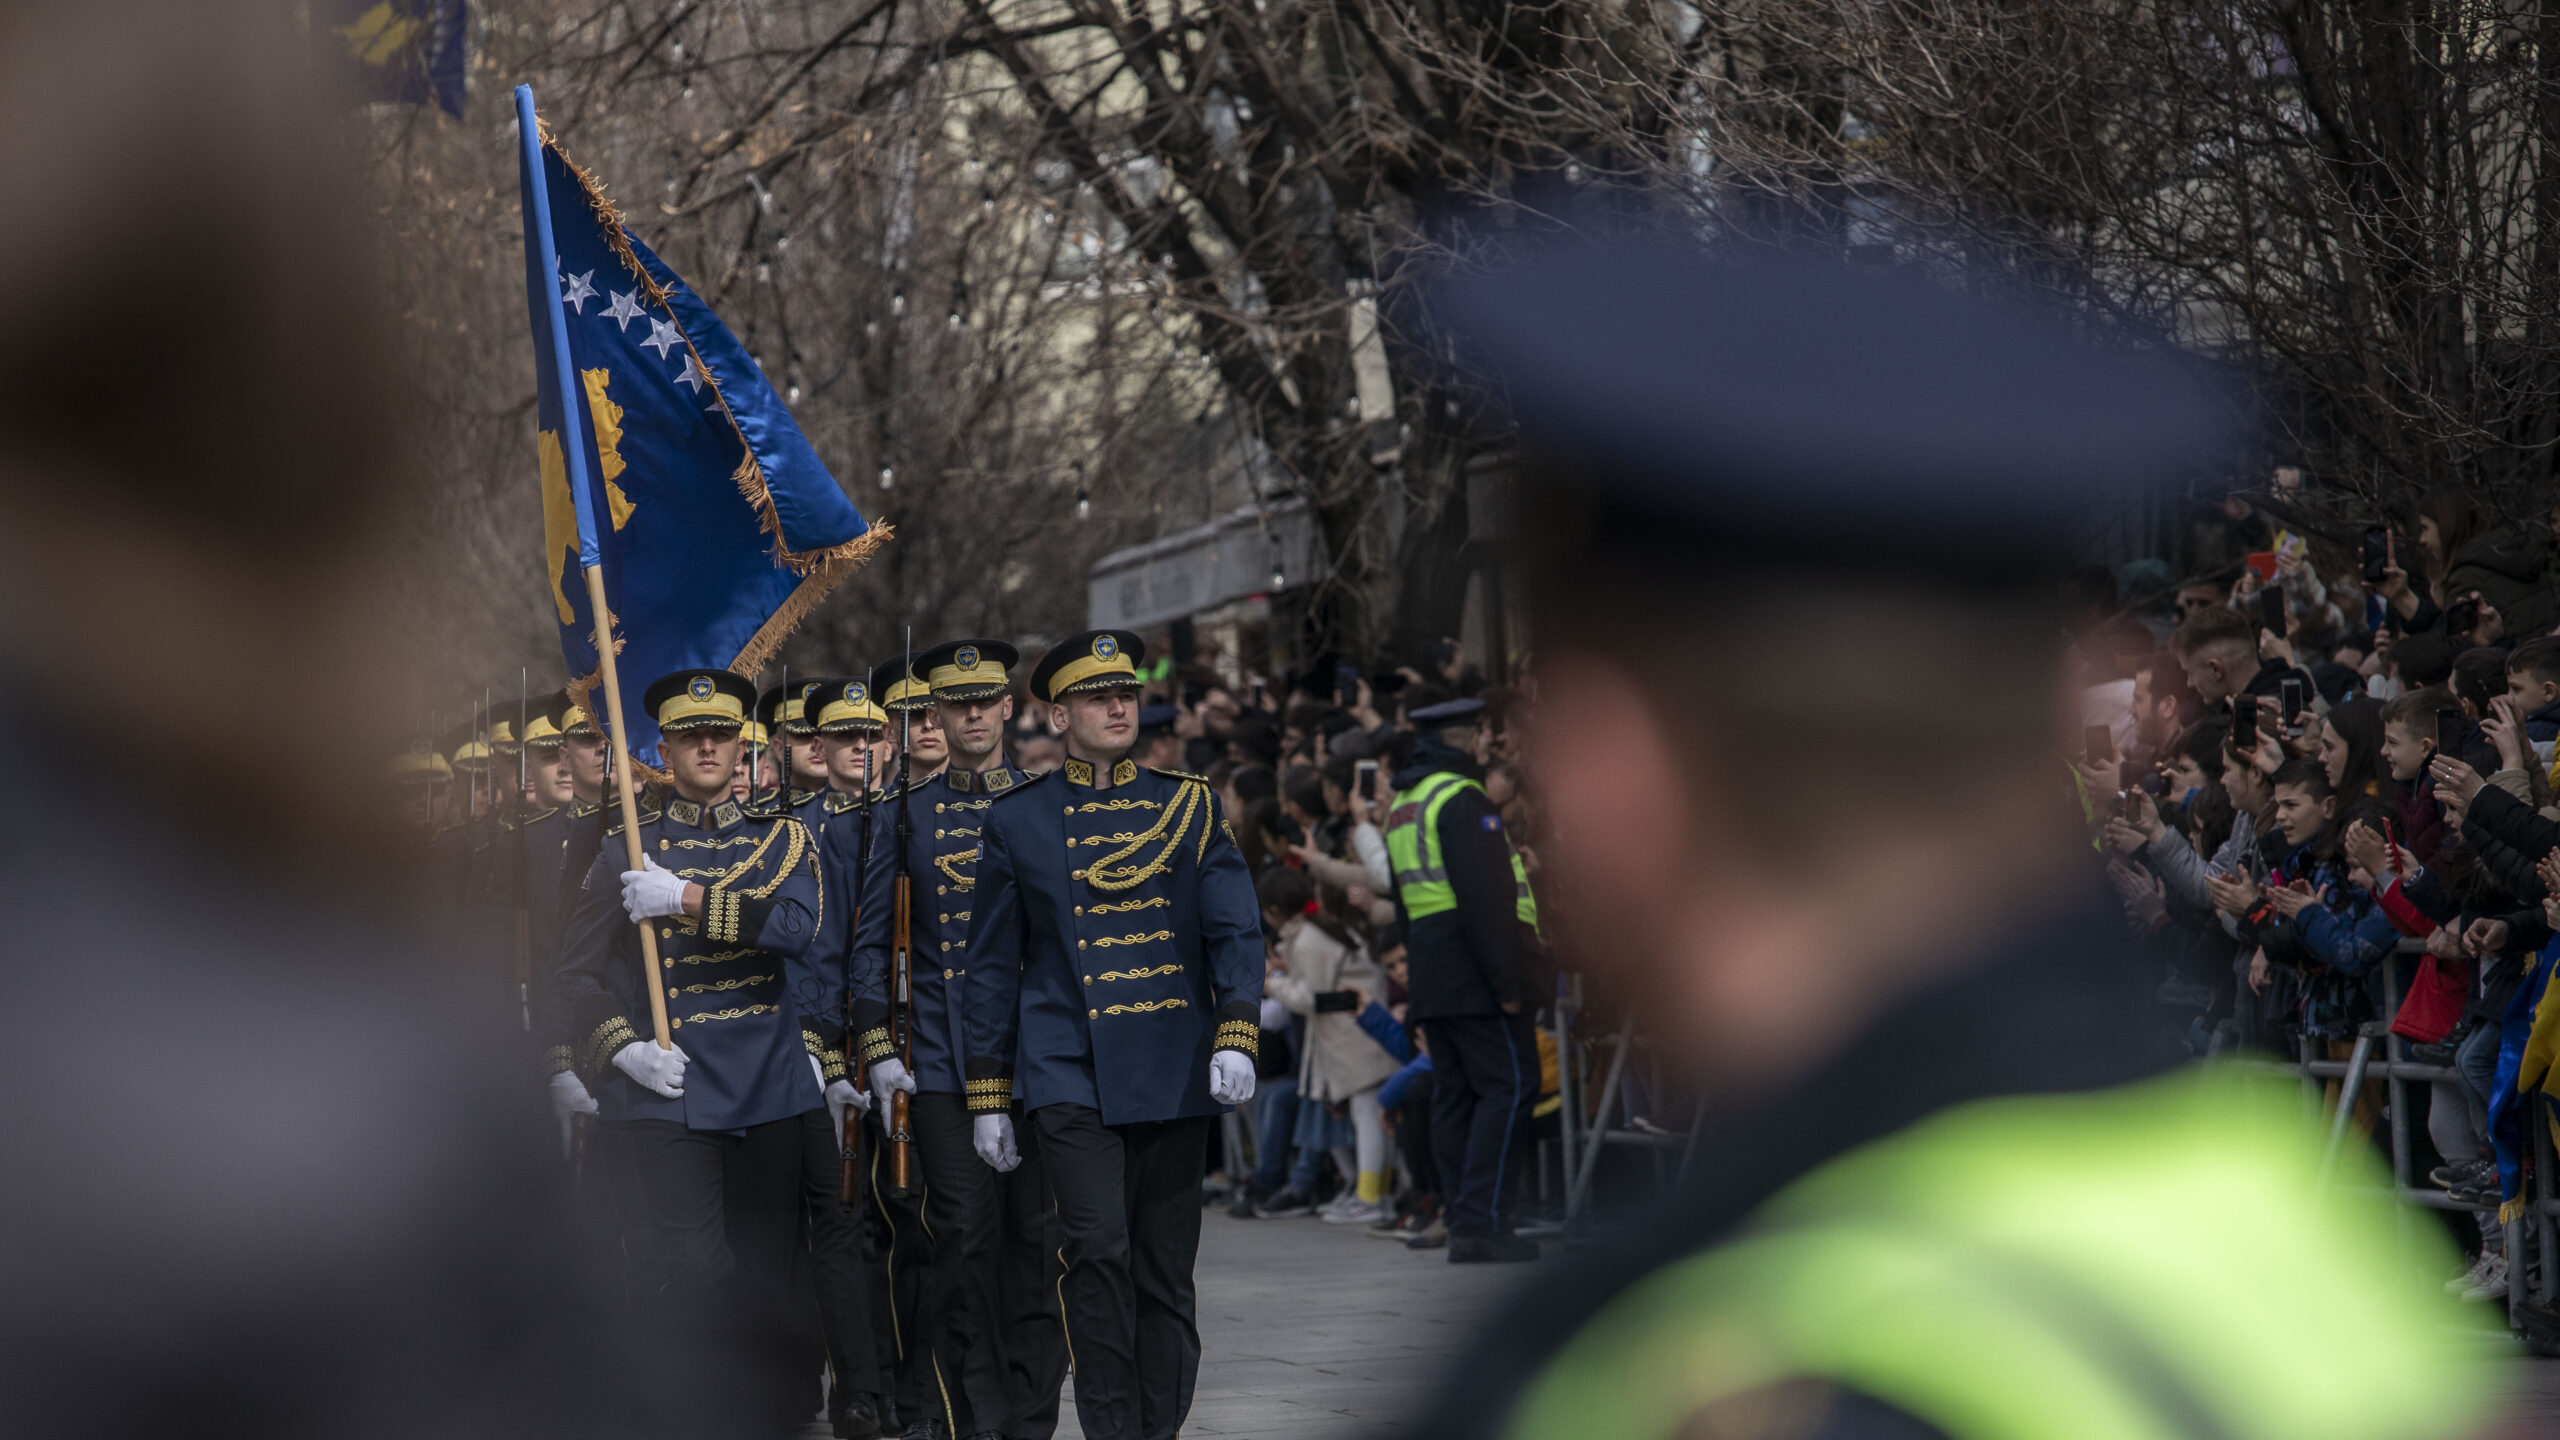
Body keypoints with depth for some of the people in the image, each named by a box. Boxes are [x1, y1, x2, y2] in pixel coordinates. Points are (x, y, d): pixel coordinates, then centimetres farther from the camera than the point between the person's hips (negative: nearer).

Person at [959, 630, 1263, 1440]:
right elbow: (993, 965, 9)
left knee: (1165, 1268, 5)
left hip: (1174, 1076, 2)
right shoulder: (1016, 820, 5)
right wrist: (989, 1095, 7)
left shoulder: (1189, 808, 7)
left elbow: (1235, 930, 2)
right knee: (1099, 1249, -16)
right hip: (1068, 1075, -2)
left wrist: (1235, 1035, -14)